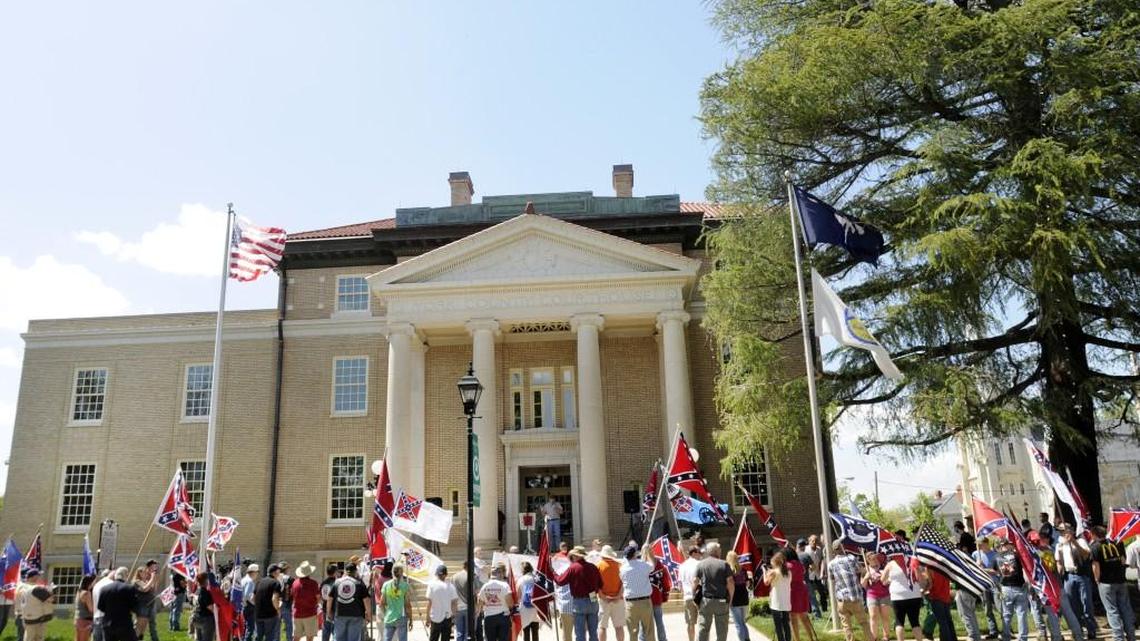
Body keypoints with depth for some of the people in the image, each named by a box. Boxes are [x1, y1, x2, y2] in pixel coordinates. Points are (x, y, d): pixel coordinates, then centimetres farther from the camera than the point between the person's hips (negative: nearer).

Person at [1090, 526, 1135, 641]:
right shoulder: (1115, 544, 7)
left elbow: (1096, 566, -12)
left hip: (1106, 583, -5)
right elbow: (1123, 560, 13)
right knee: (1126, 608, 11)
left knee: (1112, 610, 1)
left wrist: (1097, 580, 1)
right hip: (1121, 581, 5)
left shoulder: (1096, 547, -7)